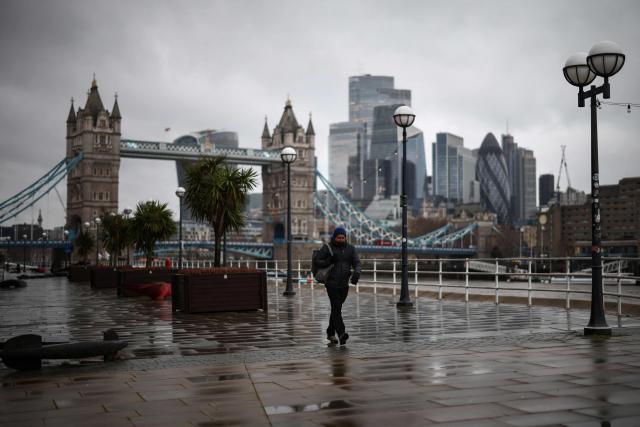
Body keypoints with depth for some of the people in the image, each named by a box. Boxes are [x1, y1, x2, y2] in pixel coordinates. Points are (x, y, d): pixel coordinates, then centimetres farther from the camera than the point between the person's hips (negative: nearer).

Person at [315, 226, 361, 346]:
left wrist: (356, 273, -21)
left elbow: (357, 263, 0)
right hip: (331, 284, -4)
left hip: (344, 284, 4)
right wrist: (329, 260, -20)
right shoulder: (327, 248, -2)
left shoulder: (350, 248, 6)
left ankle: (330, 333, 28)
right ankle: (341, 334, -26)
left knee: (336, 308, 14)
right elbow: (318, 263, -1)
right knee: (336, 308, -15)